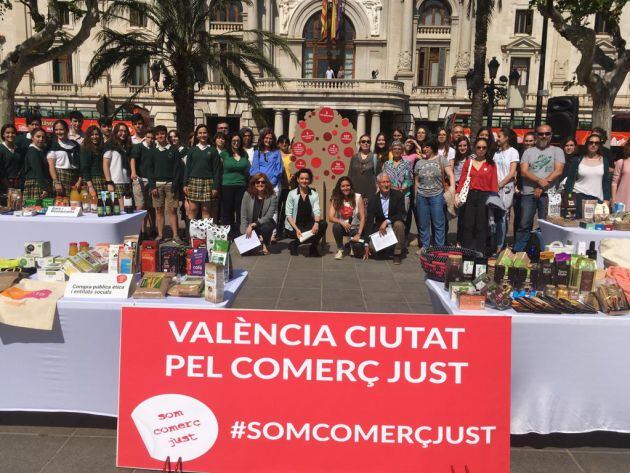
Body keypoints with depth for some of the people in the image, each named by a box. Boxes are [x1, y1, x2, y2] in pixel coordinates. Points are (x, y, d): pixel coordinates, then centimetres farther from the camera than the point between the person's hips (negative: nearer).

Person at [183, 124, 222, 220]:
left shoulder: (212, 150, 5)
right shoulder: (192, 150, 10)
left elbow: (216, 170, 2)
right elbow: (187, 168, 10)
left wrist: (215, 187, -5)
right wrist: (185, 184, 1)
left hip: (208, 183, -1)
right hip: (193, 182, 2)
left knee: (206, 210, 2)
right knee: (192, 209, 0)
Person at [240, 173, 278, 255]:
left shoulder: (272, 197, -14)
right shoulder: (247, 195, -10)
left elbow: (268, 217, -18)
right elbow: (243, 216, -7)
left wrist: (253, 225, -26)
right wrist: (245, 232, -14)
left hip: (265, 223, -1)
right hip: (250, 226, 1)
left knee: (265, 227, -36)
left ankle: (265, 245, -5)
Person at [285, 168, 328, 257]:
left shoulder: (314, 194, 4)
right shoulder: (292, 194, -3)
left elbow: (317, 211, -8)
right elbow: (288, 214, -8)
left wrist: (316, 222, -30)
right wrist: (296, 229, -21)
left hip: (309, 224, 3)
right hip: (294, 226, -3)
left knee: (323, 224, -25)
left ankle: (313, 248, -3)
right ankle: (294, 244, 3)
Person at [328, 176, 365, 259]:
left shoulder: (358, 197, -10)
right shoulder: (335, 199, -7)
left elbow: (362, 218, -11)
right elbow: (330, 218, -15)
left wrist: (359, 234, -19)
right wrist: (341, 222, -34)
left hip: (355, 228, -1)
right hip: (342, 227, 1)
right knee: (336, 226, -35)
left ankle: (352, 243, 16)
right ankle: (341, 249, -8)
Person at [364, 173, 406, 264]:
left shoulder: (398, 195, -7)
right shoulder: (373, 199, -5)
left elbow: (401, 215, -13)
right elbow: (369, 221, -8)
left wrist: (386, 221, -29)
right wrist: (366, 244, -13)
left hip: (394, 226, -1)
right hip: (380, 229, 1)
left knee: (399, 224, -34)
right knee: (372, 247, -23)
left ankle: (397, 254, -18)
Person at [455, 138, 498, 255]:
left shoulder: (491, 164, 7)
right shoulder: (468, 162, 12)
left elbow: (494, 183, 2)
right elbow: (462, 180, 7)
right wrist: (457, 194, -4)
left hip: (484, 196, -1)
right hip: (469, 196, 1)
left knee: (481, 227, 0)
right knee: (468, 226, 1)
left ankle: (480, 253, 5)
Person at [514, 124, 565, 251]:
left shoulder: (557, 151, 9)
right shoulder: (528, 152, 12)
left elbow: (558, 171, -3)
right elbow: (524, 172, -1)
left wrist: (542, 187, -10)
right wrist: (539, 181, -16)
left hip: (548, 193, -1)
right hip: (529, 193, 1)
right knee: (524, 225, 1)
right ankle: (517, 252, 6)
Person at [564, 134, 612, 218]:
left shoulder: (604, 161, 8)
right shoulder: (577, 160, 3)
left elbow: (606, 182, 8)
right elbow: (570, 180, 3)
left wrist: (606, 200, 1)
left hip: (597, 198, 1)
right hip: (579, 196, -1)